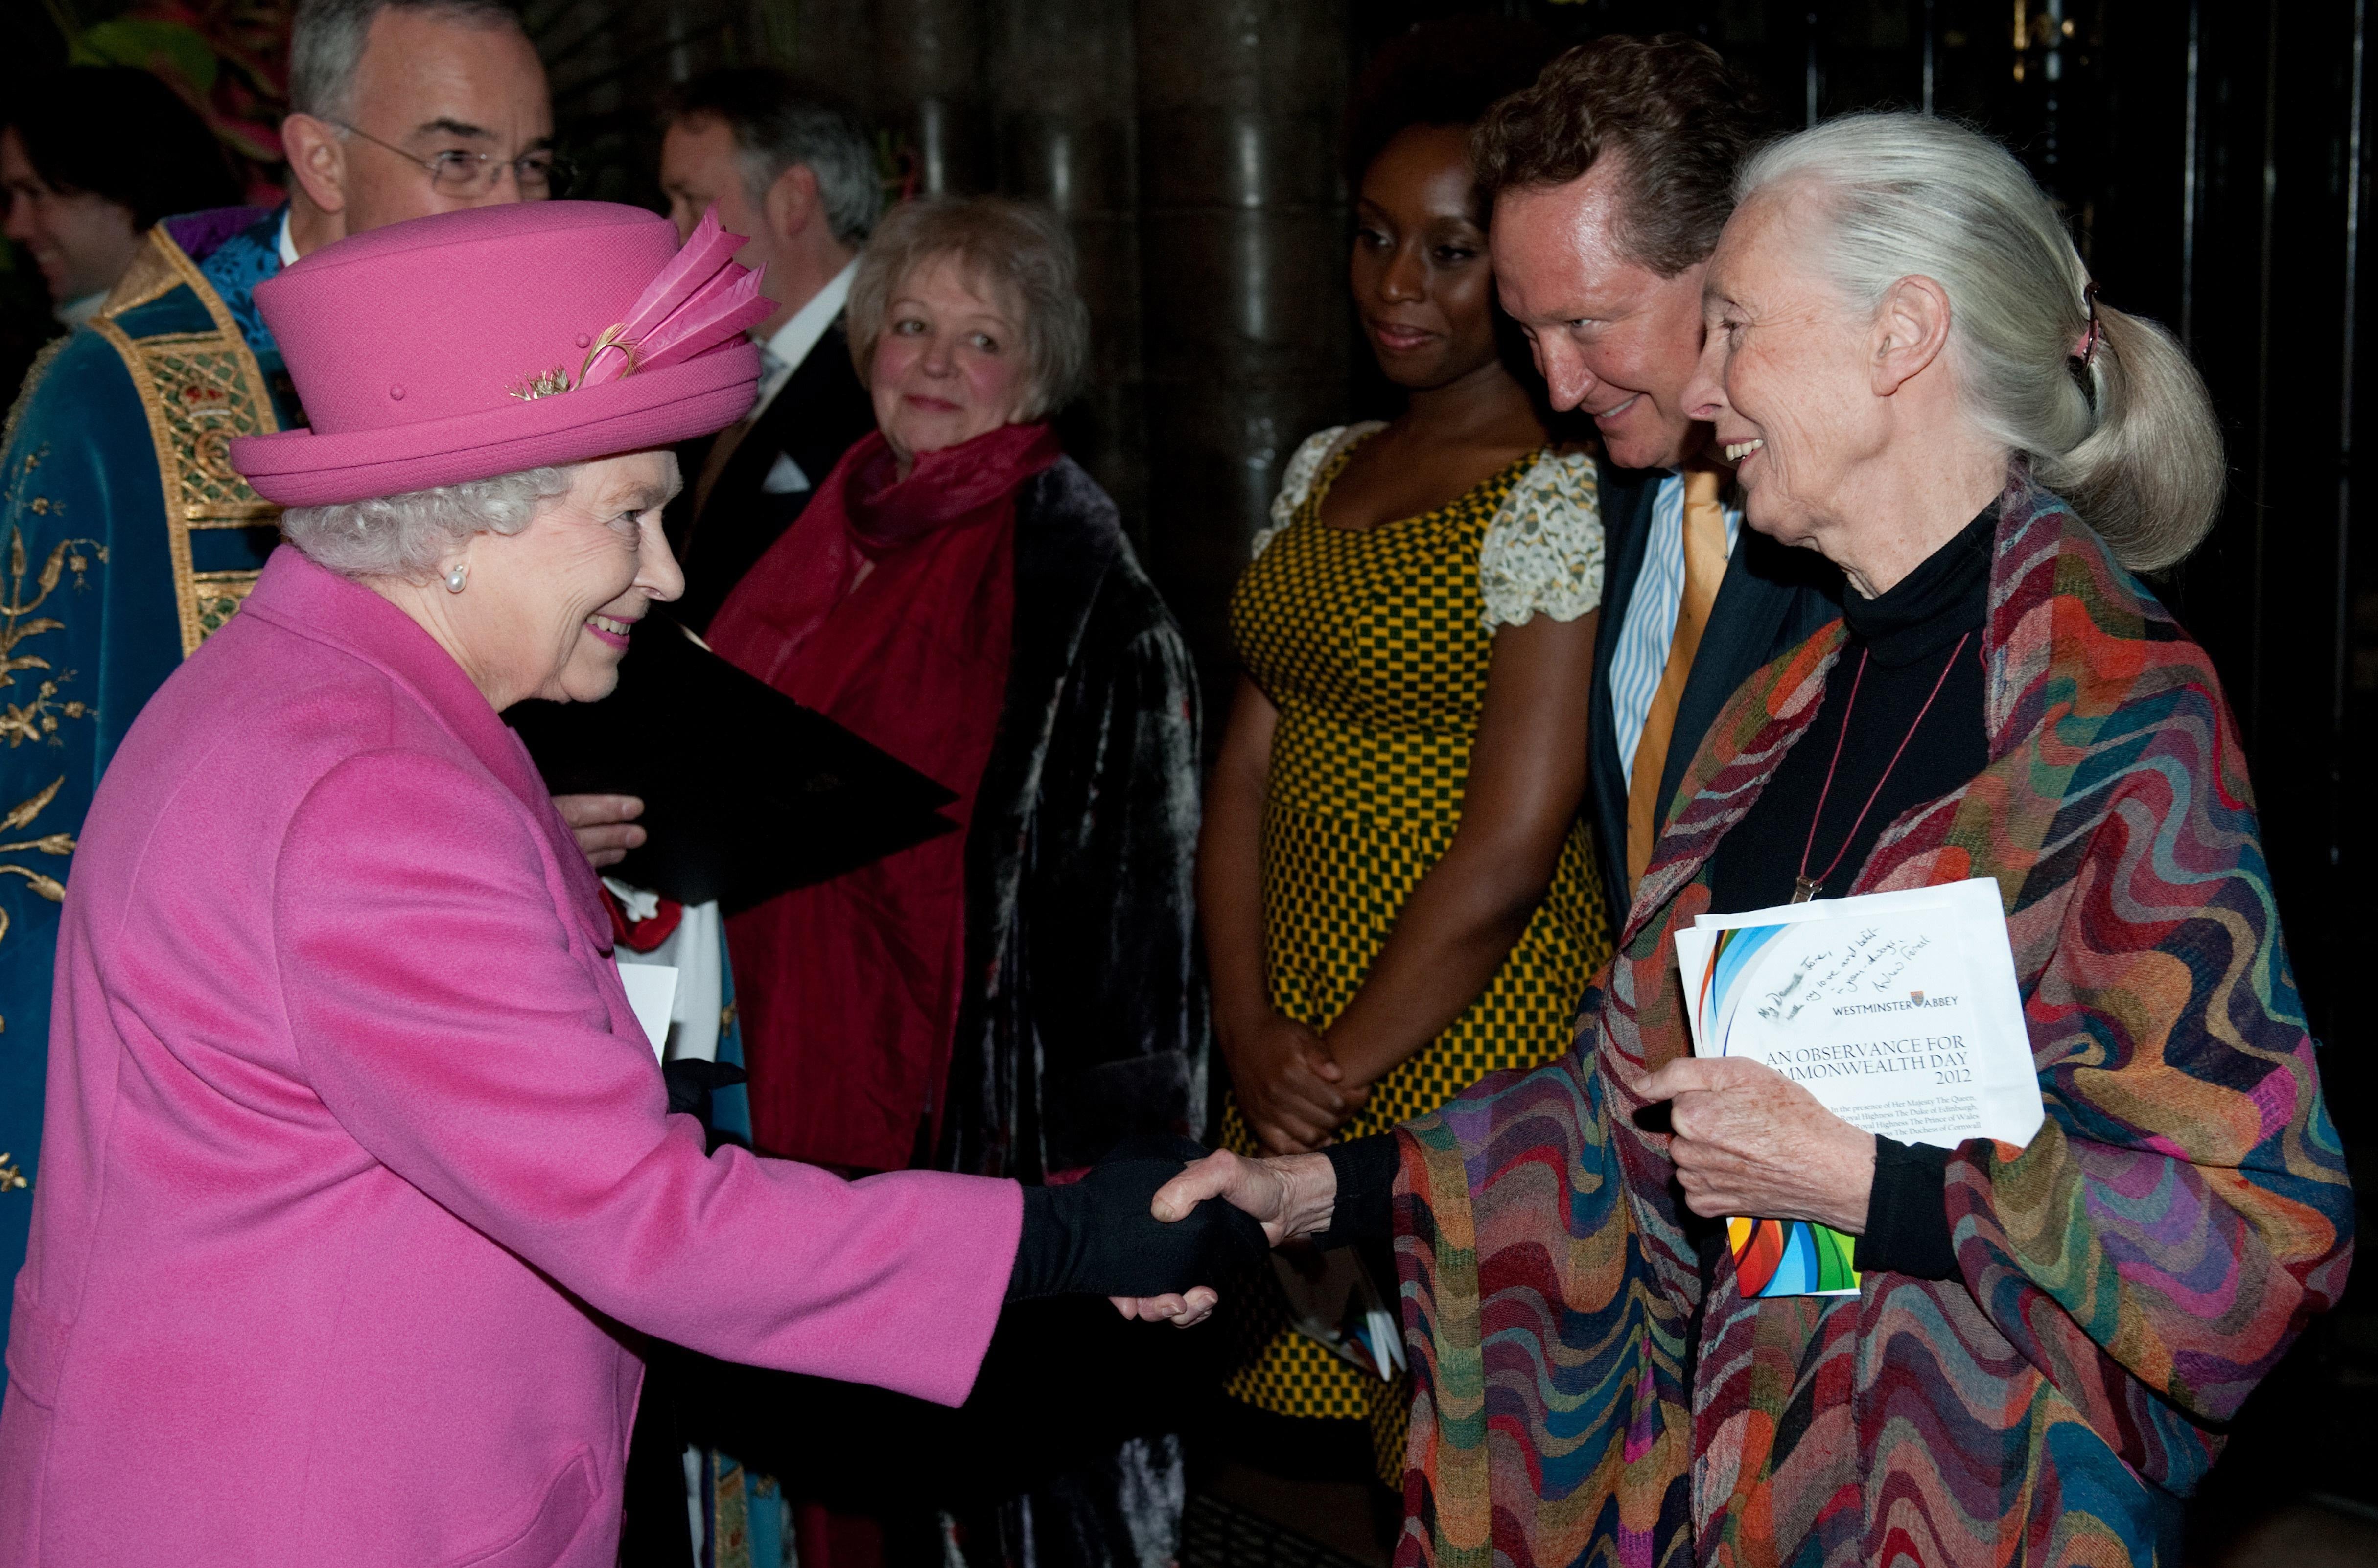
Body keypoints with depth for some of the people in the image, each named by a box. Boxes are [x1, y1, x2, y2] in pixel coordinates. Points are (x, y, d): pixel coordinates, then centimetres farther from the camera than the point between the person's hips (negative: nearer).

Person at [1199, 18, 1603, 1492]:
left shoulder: (1559, 498, -13)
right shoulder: (1327, 471, 11)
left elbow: (1506, 855, -17)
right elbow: (1249, 768, 8)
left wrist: (1336, 1081, -10)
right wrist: (1251, 1036, -4)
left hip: (1463, 1049, -7)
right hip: (1300, 1052, 7)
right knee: (1288, 1435, 13)